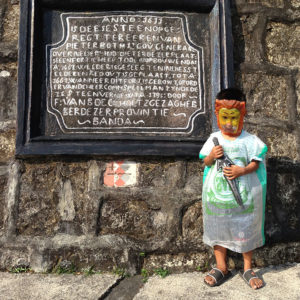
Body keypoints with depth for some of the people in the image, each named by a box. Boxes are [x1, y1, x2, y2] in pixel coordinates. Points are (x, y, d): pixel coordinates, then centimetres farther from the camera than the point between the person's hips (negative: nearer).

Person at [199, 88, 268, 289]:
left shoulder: (249, 140, -4)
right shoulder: (214, 139, 2)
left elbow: (255, 163, -3)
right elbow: (206, 163, 6)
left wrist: (243, 170, -22)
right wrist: (212, 156, -15)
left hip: (243, 195, -1)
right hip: (217, 195, 2)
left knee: (246, 230, 11)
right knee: (218, 230, 11)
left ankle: (248, 269, 31)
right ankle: (221, 268, 30)